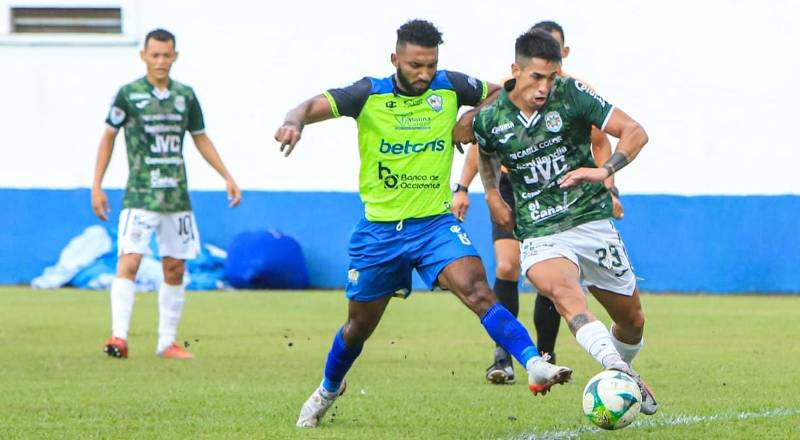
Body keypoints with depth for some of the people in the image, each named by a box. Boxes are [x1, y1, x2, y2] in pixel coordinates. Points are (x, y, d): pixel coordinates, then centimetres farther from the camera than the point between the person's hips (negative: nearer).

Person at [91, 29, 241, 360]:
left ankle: (167, 342, 14)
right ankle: (119, 338, -23)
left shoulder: (185, 96, 7)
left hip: (177, 196, 5)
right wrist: (97, 186, 0)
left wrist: (227, 177, 12)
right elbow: (108, 137, 4)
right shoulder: (129, 94, -3)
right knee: (129, 261, -17)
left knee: (175, 268, 7)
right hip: (140, 195, -5)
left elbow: (201, 139, 17)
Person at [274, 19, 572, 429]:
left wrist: (472, 123, -6)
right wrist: (294, 123, -41)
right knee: (359, 327, 16)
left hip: (435, 224, 0)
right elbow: (313, 107, -18)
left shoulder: (449, 87, -4)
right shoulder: (370, 94, -10)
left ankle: (536, 367, -36)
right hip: (378, 230, 0)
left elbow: (502, 94, 12)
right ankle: (327, 391, 43)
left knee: (477, 290, -26)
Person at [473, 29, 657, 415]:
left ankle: (624, 375, 43)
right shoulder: (489, 118, -2)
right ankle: (618, 372, -49)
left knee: (631, 319, 11)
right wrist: (491, 194, 9)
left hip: (591, 222, 1)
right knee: (564, 294, -34)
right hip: (538, 235, -1)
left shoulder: (571, 95, -8)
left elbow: (635, 132, -9)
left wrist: (605, 170, -24)